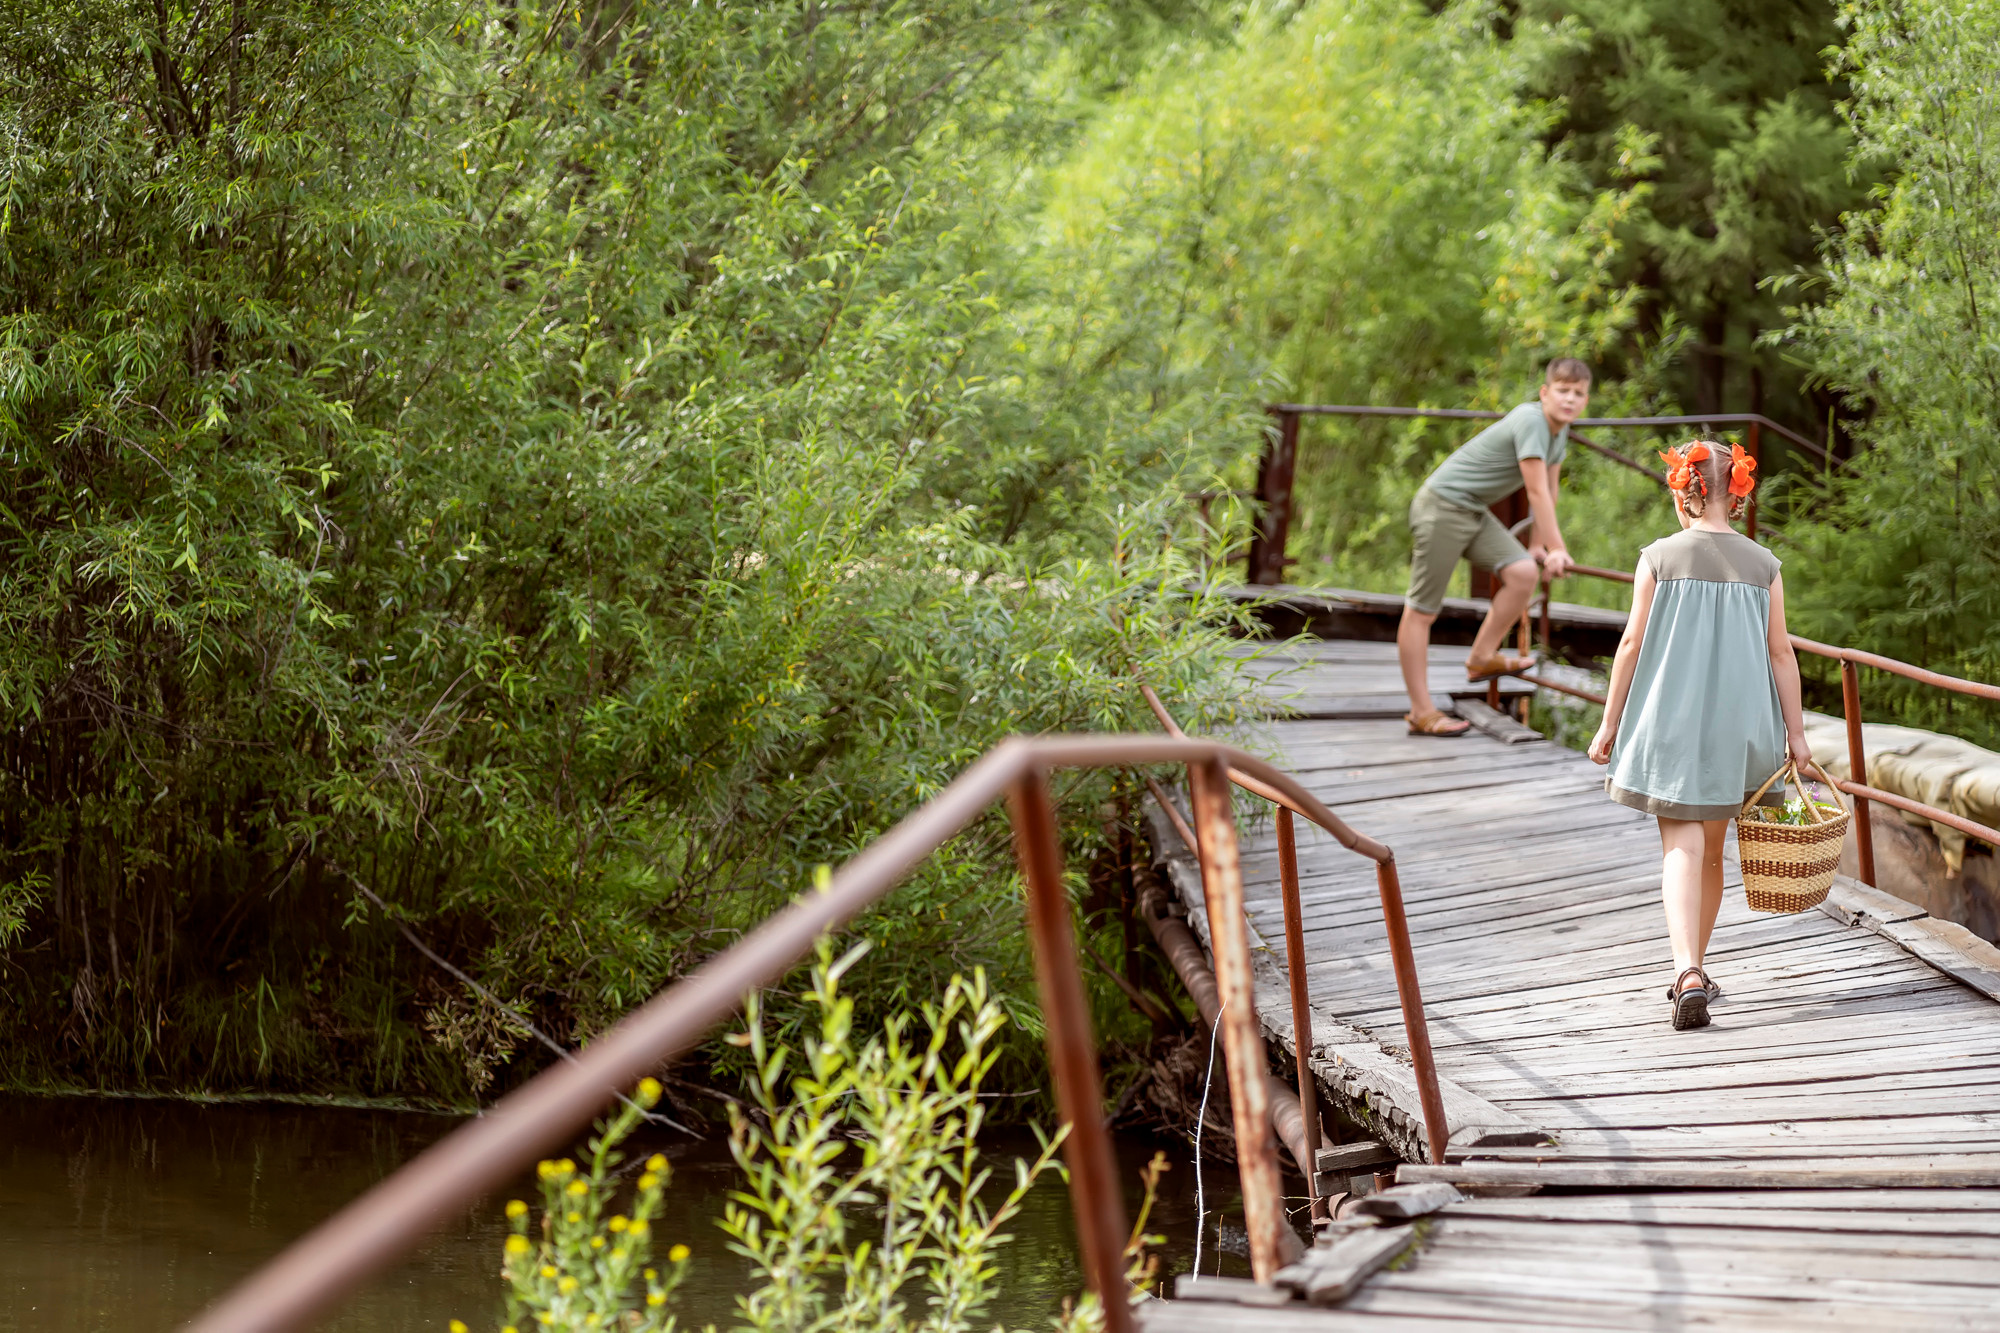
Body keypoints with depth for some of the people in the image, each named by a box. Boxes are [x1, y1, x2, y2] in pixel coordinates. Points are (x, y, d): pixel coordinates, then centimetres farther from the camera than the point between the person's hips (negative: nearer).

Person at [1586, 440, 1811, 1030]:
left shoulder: (1659, 558, -6)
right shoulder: (1763, 565, 0)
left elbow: (1632, 644, -5)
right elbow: (1780, 652, 0)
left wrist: (1610, 724, 3)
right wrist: (1795, 733, 5)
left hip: (1671, 720, -3)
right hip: (1736, 721, 3)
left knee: (1682, 850, -6)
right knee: (1712, 853, 17)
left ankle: (1687, 973, -25)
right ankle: (1695, 972, 27)